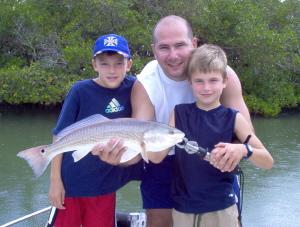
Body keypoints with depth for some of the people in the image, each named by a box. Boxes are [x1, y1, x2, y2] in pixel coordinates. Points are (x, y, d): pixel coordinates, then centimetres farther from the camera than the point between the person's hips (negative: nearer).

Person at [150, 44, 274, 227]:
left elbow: (268, 162, -8)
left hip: (221, 209, -1)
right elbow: (157, 158, -3)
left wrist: (243, 150, -28)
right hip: (182, 209, 2)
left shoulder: (233, 118, -6)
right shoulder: (179, 114, 0)